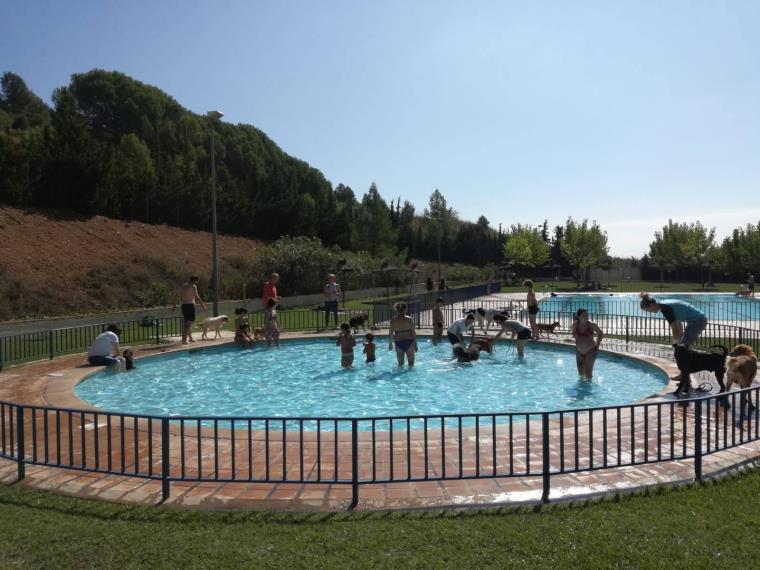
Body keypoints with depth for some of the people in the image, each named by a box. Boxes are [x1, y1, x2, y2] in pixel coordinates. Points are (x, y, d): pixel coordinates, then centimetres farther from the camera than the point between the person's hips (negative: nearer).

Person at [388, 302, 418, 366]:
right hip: (409, 342, -1)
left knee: (400, 363, 14)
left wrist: (390, 343, 13)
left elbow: (390, 334, 0)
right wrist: (415, 344, 1)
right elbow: (413, 333, -6)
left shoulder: (393, 320, -1)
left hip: (399, 343, 1)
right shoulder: (409, 319, -4)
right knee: (411, 363, 12)